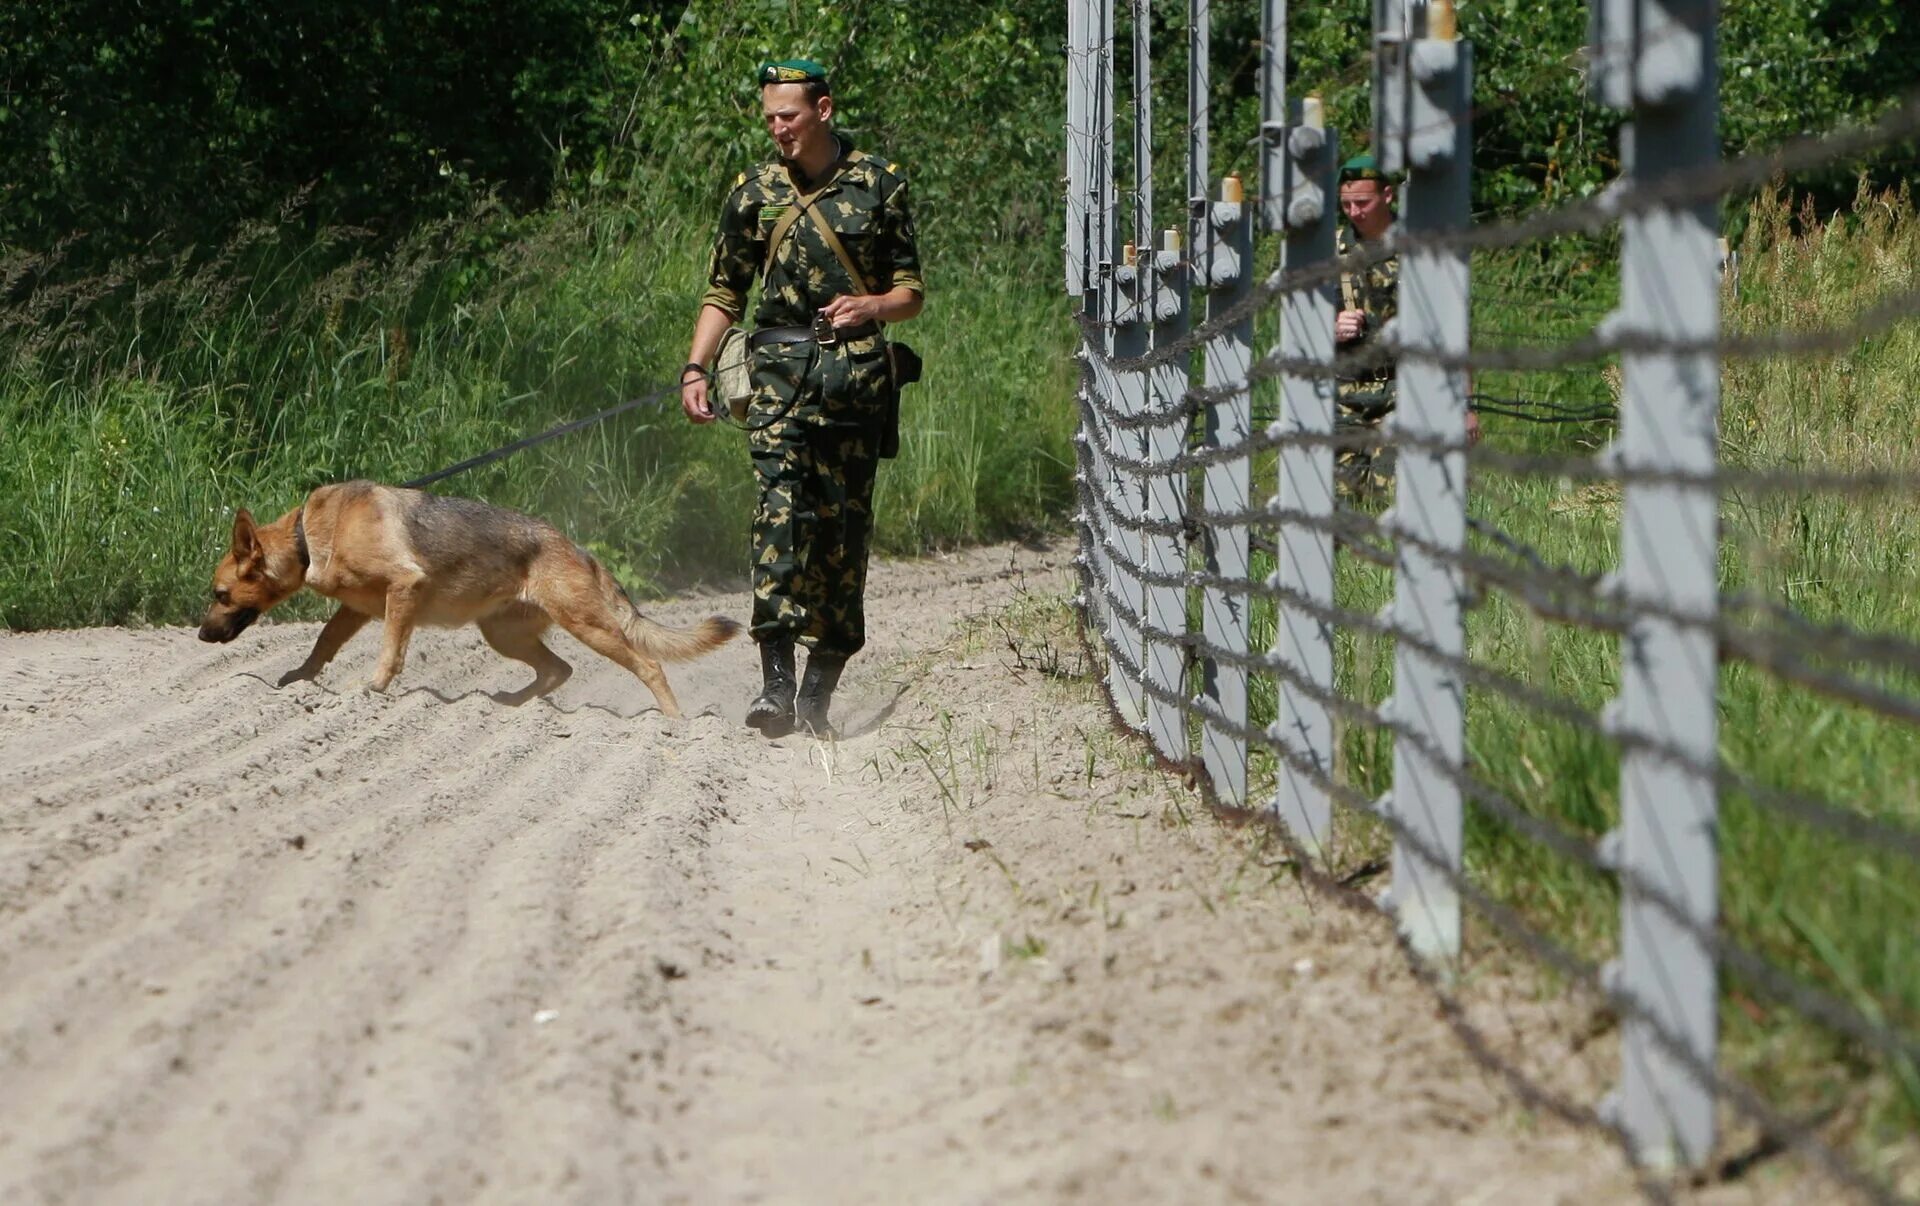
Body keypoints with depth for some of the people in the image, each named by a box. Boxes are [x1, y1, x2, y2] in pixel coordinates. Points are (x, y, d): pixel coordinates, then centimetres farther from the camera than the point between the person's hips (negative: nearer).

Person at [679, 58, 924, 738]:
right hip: (780, 371, 0)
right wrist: (696, 368, 1)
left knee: (843, 529, 0)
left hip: (857, 372, 0)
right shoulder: (755, 193, 10)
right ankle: (775, 682, -25)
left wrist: (870, 306, -11)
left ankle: (817, 695, 7)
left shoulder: (878, 185, 7)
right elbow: (724, 293, 15)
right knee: (780, 511, -17)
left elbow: (911, 292, 11)